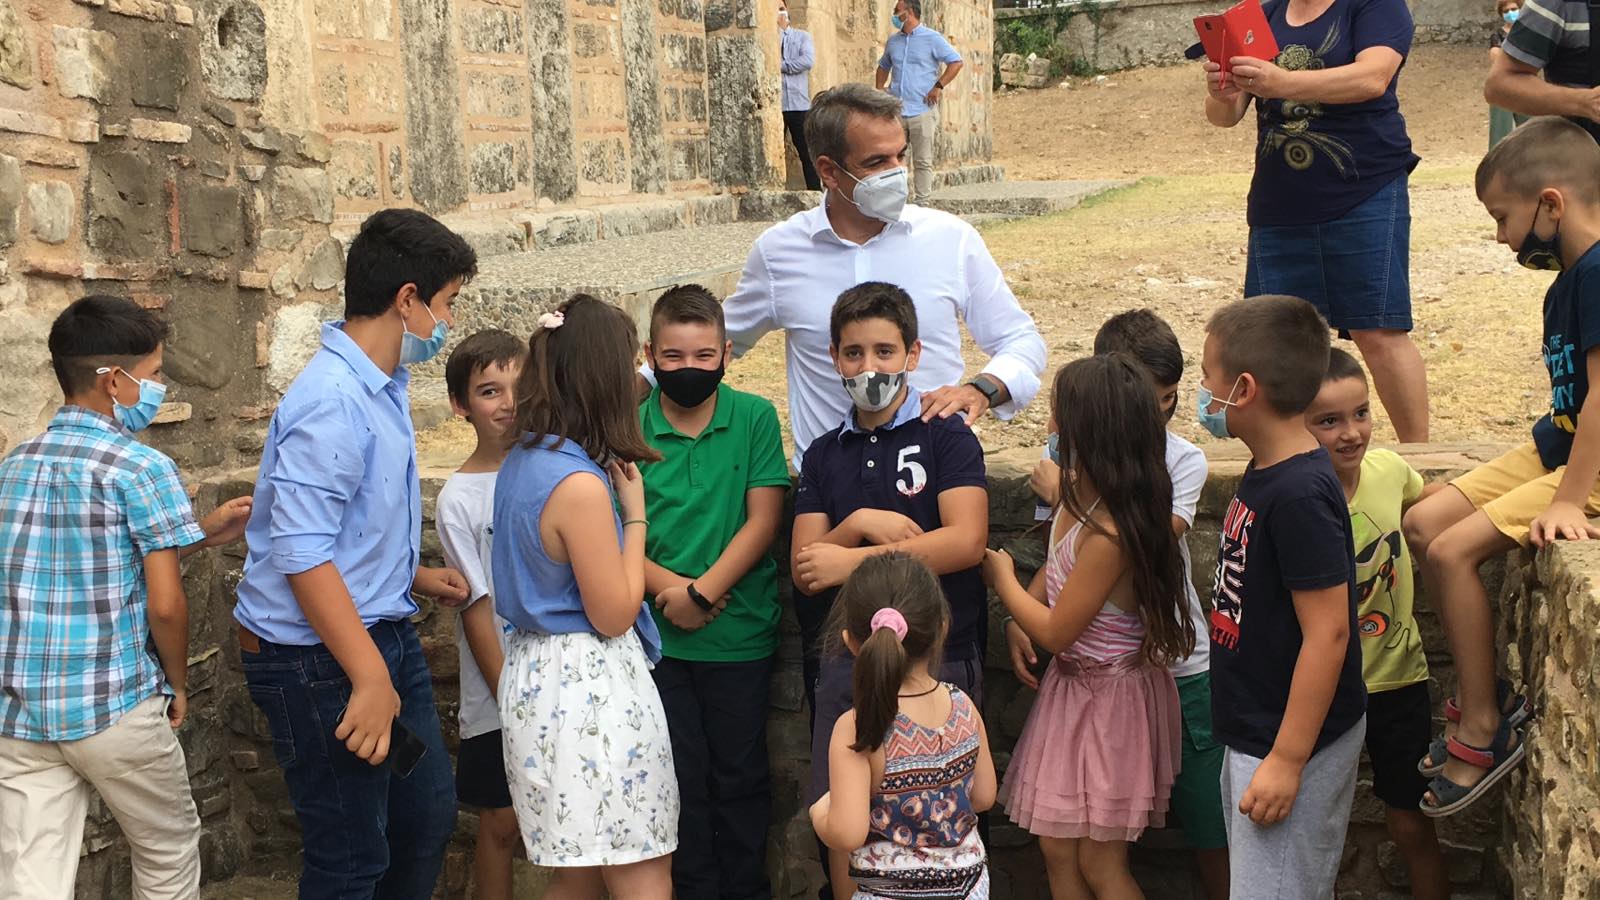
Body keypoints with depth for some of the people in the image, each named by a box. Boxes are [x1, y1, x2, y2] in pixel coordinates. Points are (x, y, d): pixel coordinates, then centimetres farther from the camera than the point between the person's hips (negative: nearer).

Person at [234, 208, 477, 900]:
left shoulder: (383, 388, 8)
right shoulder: (333, 403, -23)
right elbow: (302, 554, -28)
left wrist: (414, 576, 22)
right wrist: (370, 679, -28)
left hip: (385, 633, 10)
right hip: (321, 658, -10)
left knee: (427, 820, 19)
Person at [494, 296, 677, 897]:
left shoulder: (521, 462, 6)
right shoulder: (581, 485, -22)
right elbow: (614, 614, -16)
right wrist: (634, 514, -8)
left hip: (538, 670, 10)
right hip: (592, 683, -10)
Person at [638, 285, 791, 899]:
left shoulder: (754, 418, -4)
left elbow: (763, 520, -8)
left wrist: (703, 591, -16)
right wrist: (667, 587, -20)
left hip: (740, 634, -1)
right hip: (659, 635, 1)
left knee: (740, 778, 11)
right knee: (682, 776, 11)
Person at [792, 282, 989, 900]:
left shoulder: (946, 438, -2)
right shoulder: (824, 455, 12)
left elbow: (966, 541, -16)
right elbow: (804, 571, 5)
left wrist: (852, 560, -15)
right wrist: (858, 524, -13)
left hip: (936, 656, -4)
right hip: (846, 658, 4)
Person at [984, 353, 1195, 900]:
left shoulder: (1108, 534, -28)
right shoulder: (1081, 495, -1)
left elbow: (1054, 632, -20)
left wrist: (1001, 578, -6)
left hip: (1111, 696, -9)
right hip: (1073, 684, 9)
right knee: (1057, 848, 13)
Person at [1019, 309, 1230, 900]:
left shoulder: (1183, 460, -4)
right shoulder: (1068, 451, 2)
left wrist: (1067, 496, -13)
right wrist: (1017, 618, -7)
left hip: (1181, 670, -1)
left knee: (1214, 835, 5)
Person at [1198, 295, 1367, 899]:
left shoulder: (1298, 495, -25)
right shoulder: (1266, 473, 5)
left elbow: (1328, 632, -25)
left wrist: (1287, 760, -23)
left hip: (1294, 738, -10)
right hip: (1255, 730, 10)